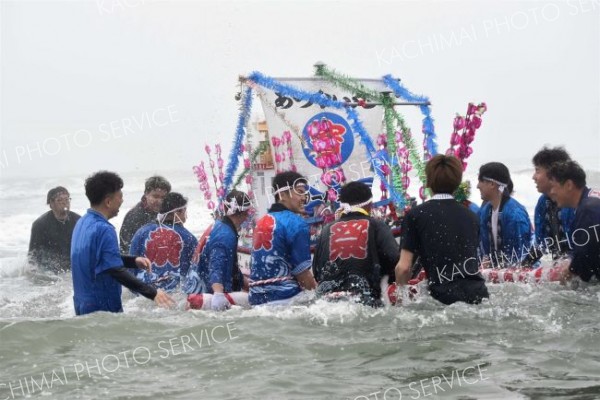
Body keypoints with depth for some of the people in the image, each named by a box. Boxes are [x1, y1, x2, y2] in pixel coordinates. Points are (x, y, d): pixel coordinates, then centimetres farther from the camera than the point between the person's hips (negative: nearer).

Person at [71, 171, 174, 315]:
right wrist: (152, 293, -27)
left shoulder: (82, 223, 9)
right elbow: (117, 271, -27)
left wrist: (134, 261, 10)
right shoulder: (103, 230, -21)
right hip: (103, 309, -9)